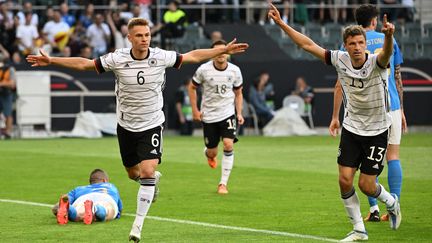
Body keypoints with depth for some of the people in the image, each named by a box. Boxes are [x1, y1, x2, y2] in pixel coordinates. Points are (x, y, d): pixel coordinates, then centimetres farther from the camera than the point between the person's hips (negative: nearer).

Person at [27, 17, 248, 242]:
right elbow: (83, 64, -7)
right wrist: (50, 60, -13)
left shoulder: (161, 57, -12)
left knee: (147, 171, -17)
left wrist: (224, 50, 1)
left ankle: (138, 224, -8)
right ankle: (152, 180, 51)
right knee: (133, 174, 13)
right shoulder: (117, 59, -14)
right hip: (126, 125, 1)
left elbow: (193, 56, 1)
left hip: (152, 124, -1)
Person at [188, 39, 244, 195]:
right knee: (212, 152, 4)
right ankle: (208, 154, 46)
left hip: (228, 113, 1)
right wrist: (195, 110, -1)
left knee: (228, 145, -17)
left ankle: (223, 183, -8)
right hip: (208, 116, -1)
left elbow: (238, 93, 9)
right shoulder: (204, 70, -11)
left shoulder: (234, 71, -4)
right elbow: (192, 88, 3)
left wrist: (239, 113, 0)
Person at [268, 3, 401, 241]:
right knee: (345, 180, -6)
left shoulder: (376, 63, -20)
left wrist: (388, 35, -67)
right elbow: (308, 44, -4)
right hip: (351, 129, 4)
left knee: (366, 186, -3)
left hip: (377, 132, -4)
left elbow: (387, 52, -44)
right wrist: (281, 23, -7)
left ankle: (391, 202, 32)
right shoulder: (340, 60, -9)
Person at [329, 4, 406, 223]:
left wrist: (335, 117, 1)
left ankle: (374, 208, -1)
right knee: (393, 156, 4)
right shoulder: (389, 40, 9)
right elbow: (397, 78, 13)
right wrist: (401, 110, 20)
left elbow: (341, 83, -2)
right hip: (391, 106, 1)